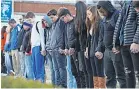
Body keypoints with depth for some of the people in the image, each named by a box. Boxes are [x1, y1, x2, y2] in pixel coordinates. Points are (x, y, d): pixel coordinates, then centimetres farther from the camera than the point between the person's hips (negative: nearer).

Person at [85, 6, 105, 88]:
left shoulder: (100, 23, -11)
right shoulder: (90, 24, 16)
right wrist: (87, 49, 14)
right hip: (92, 52, 9)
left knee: (100, 73, -6)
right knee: (94, 74, 8)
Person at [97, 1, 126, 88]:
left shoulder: (117, 15, -12)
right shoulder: (105, 18, 15)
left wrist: (118, 47, -22)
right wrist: (100, 50, 19)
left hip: (116, 50, -9)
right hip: (107, 51, 9)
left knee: (120, 75, -6)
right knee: (109, 75, 11)